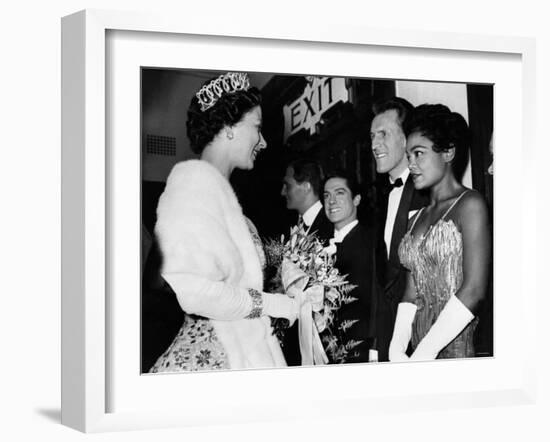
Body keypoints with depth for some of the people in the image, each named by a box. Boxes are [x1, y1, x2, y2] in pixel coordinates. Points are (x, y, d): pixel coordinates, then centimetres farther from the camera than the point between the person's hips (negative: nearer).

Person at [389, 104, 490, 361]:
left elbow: (474, 289, -14)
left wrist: (425, 352, -17)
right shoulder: (419, 217, 15)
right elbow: (412, 293, 10)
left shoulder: (470, 204, -5)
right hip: (421, 351, 6)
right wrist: (397, 347, -6)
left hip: (458, 343, -5)